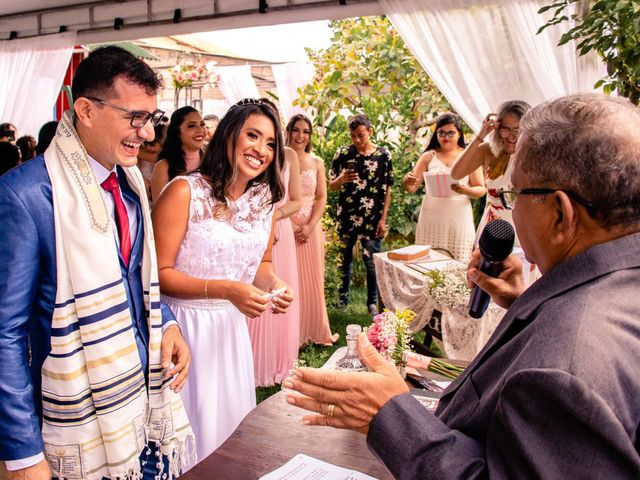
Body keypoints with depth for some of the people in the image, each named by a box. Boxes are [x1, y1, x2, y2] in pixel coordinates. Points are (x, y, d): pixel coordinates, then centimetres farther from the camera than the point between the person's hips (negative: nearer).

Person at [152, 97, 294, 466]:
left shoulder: (266, 198, 3)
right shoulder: (184, 192, -16)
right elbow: (159, 272, -16)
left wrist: (273, 282, -8)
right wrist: (226, 290, -26)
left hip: (232, 326, 6)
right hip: (185, 324, -5)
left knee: (232, 420, 20)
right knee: (190, 426, 10)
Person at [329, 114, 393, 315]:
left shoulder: (383, 155, 0)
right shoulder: (342, 153, 1)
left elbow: (387, 190, 2)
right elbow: (331, 186, 6)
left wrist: (383, 219, -3)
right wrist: (341, 179, -17)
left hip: (372, 219, -1)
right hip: (346, 217, 2)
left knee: (372, 262, 2)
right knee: (344, 259, 12)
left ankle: (373, 302, 18)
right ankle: (342, 298, 29)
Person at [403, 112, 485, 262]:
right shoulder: (428, 156, 6)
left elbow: (481, 190, 2)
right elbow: (412, 188, 4)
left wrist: (466, 190, -20)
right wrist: (406, 182, -20)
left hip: (459, 220, -1)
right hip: (431, 220, 1)